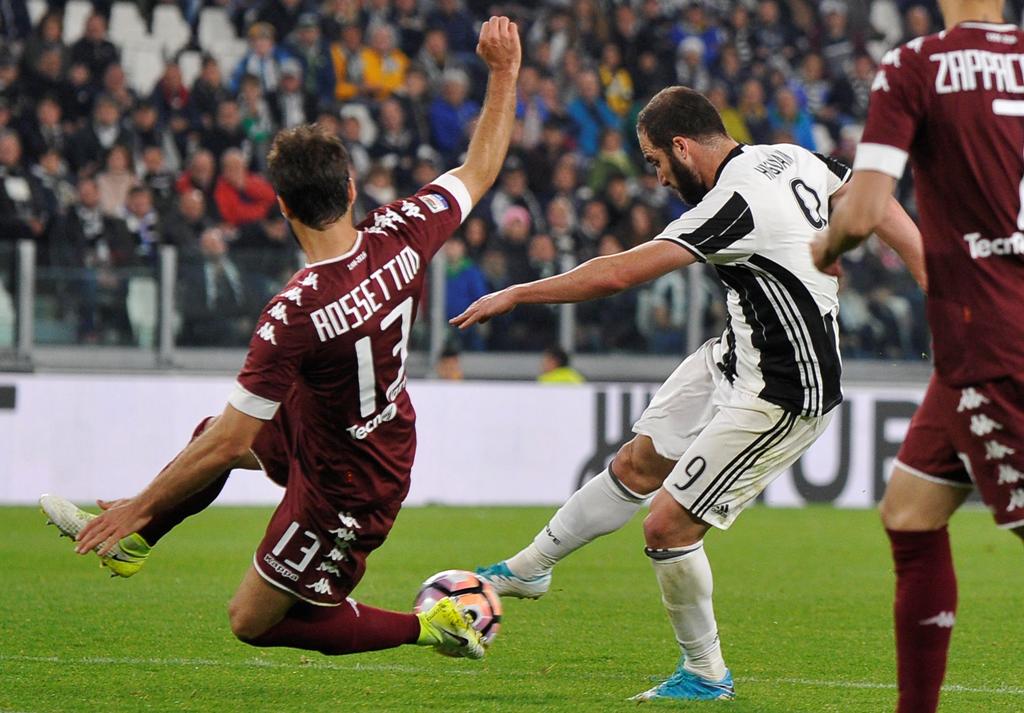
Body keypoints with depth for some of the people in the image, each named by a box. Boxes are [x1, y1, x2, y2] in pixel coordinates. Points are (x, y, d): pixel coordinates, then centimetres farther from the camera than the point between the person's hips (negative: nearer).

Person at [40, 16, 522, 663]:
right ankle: (128, 544, 47)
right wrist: (505, 72, 9)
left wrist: (140, 506, -18)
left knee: (253, 622, 13)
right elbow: (481, 168, -1)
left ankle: (429, 627, 12)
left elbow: (229, 443, -29)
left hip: (342, 489, -8)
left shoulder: (294, 316, -35)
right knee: (213, 433, 28)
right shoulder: (400, 236, -20)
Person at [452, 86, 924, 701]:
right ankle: (528, 569, 33)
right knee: (638, 465, 18)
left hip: (783, 396, -10)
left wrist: (516, 295, -15)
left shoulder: (735, 205, -27)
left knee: (667, 526, -7)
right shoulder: (789, 158, -1)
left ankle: (706, 675, 11)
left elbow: (619, 273, -26)